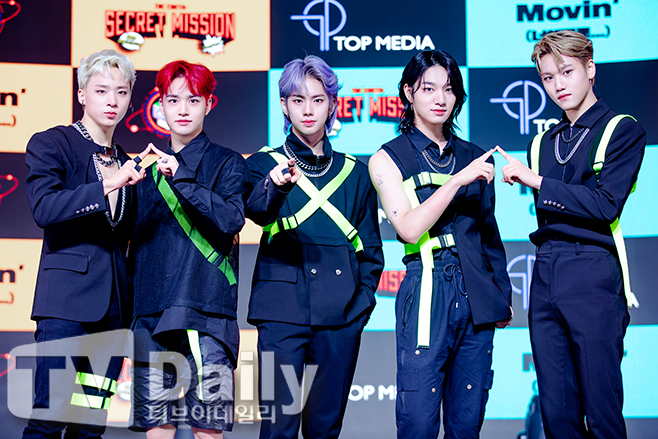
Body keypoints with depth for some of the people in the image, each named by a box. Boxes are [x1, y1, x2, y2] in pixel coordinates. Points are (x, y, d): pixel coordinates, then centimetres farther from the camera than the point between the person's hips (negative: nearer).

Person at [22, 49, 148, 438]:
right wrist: (108, 186, -24)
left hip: (114, 305, 6)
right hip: (68, 298, -6)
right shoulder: (51, 144, 1)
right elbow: (44, 208, -17)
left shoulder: (125, 162, 19)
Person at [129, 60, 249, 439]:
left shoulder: (227, 163, 5)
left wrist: (181, 177, -17)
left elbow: (232, 219, -13)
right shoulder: (151, 166, 19)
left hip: (207, 310, -4)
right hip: (152, 310, 4)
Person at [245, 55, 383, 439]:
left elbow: (371, 250, 18)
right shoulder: (266, 163, 7)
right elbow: (257, 210, -16)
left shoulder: (355, 173, 15)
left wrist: (363, 300, 4)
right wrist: (276, 187, -38)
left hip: (340, 313, 3)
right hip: (283, 309, -2)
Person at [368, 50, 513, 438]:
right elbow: (409, 228, -11)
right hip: (427, 293, -4)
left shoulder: (474, 157, 15)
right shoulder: (388, 159, 3)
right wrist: (458, 180, -16)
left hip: (477, 297, 4)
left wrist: (503, 293, 19)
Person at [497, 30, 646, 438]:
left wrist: (536, 181, -12)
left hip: (592, 274, -6)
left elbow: (605, 205, -12)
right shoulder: (544, 141, 19)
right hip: (545, 274, 6)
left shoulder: (623, 131, 1)